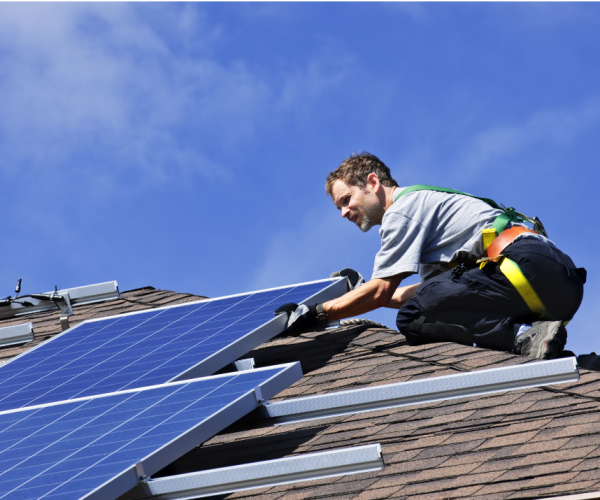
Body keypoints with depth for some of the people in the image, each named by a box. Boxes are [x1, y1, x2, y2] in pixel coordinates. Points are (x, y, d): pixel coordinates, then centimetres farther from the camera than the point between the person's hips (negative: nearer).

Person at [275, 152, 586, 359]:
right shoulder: (425, 202, 33)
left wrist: (314, 314, 8)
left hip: (525, 263, -10)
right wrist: (361, 291, 45)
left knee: (413, 319, -18)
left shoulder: (402, 208, 4)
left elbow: (381, 293, -1)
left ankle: (525, 336, -31)